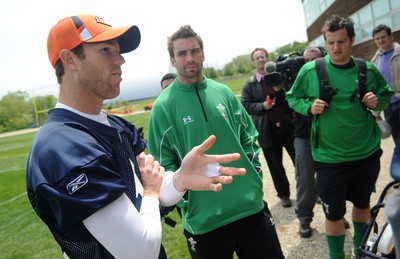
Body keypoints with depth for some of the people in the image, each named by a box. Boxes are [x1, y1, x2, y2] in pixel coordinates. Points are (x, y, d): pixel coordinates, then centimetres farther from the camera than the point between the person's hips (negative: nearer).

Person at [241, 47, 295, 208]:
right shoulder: (249, 85, 3)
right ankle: (283, 194, 29)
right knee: (276, 166, 11)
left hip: (289, 125, 1)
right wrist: (262, 106, -17)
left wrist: (279, 89, -16)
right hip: (268, 130, 0)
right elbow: (245, 105, -2)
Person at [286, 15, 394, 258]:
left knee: (363, 203, 22)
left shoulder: (368, 70, -3)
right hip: (330, 157, -3)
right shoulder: (310, 70, -10)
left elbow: (387, 94, 12)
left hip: (367, 153, 4)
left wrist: (377, 101, -11)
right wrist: (310, 106, -19)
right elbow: (292, 98, 1)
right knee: (334, 214, 5)